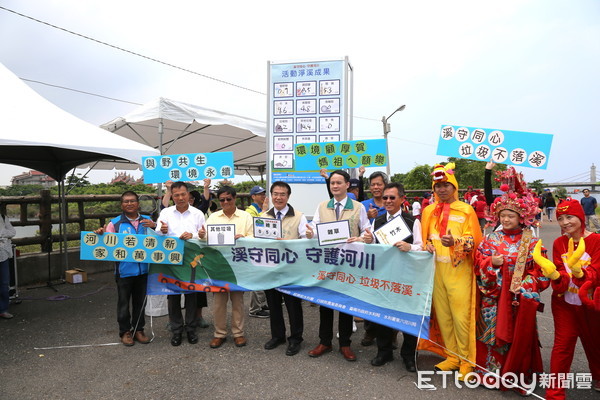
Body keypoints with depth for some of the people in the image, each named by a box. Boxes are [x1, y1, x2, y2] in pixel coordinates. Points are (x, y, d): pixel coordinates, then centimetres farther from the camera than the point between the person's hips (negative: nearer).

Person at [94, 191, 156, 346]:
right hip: (124, 270, -2)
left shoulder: (147, 221, 5)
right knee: (124, 302, 10)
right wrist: (101, 234, -24)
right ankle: (125, 331, 25)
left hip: (143, 268, 2)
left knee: (140, 301, 15)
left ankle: (138, 329, 29)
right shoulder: (115, 223, -1)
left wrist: (155, 227, -15)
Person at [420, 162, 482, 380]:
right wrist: (428, 246, -5)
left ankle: (467, 361, 14)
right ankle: (453, 356, 25)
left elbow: (474, 240, -7)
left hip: (459, 270, -4)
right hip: (436, 269, 4)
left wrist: (455, 242, -26)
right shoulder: (429, 210, 9)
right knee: (443, 315, 10)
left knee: (461, 317, -2)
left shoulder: (466, 210, -3)